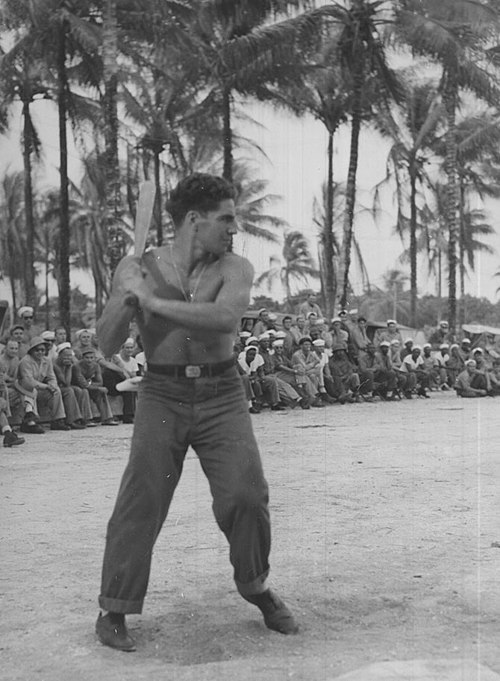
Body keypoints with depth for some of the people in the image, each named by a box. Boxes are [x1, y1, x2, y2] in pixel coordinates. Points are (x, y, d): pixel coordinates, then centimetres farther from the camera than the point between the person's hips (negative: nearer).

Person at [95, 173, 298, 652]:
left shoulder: (235, 269, -1)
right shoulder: (137, 268, 0)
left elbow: (225, 318, -23)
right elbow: (107, 345, -2)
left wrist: (156, 303, -22)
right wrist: (124, 300, -21)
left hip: (222, 396, 1)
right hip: (162, 396, -1)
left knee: (245, 495, -5)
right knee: (140, 502, -3)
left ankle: (256, 588, 22)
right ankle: (113, 611, 14)